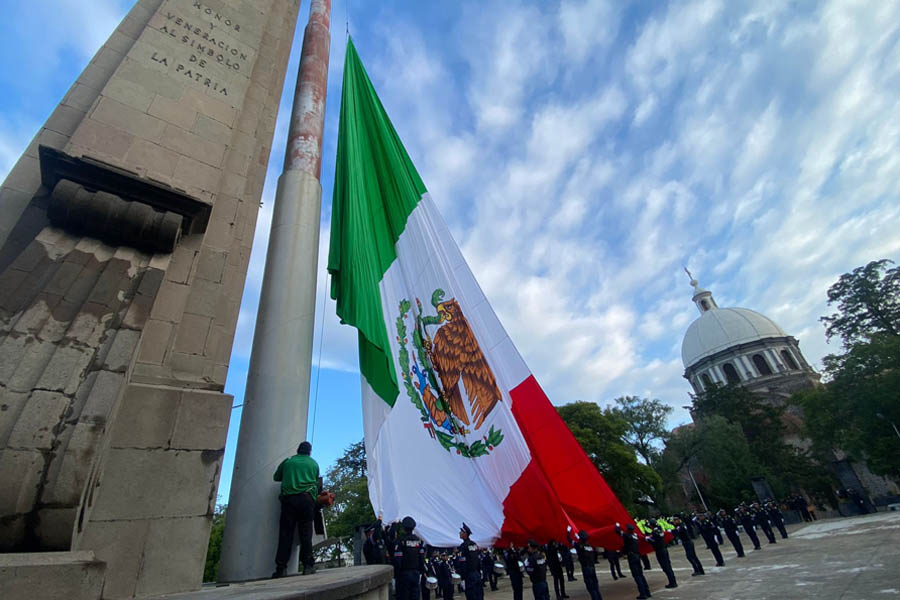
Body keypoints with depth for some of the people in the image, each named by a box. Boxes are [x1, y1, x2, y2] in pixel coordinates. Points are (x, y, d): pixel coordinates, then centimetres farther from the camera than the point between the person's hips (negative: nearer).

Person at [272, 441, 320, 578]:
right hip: (307, 499, 0)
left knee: (285, 533, 3)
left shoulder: (288, 462, 14)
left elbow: (276, 477, 24)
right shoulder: (314, 464, 13)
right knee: (305, 532, 2)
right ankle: (308, 564, -2)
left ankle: (281, 567, -1)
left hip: (289, 499, 1)